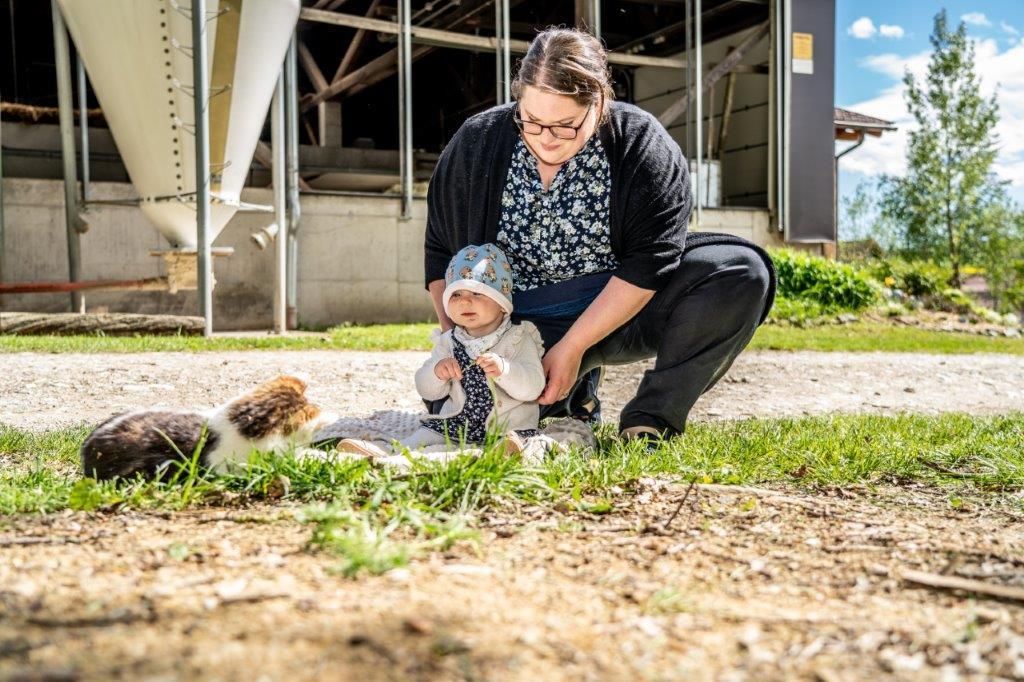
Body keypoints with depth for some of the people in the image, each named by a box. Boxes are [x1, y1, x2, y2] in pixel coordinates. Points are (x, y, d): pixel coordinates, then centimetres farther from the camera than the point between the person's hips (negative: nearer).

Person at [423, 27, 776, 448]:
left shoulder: (643, 145, -14)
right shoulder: (476, 144, -6)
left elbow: (648, 264, -19)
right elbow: (441, 252, 2)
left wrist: (571, 347, -23)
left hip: (625, 309, -1)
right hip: (524, 325, 1)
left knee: (742, 270, -23)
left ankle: (649, 420, -15)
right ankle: (573, 390, 8)